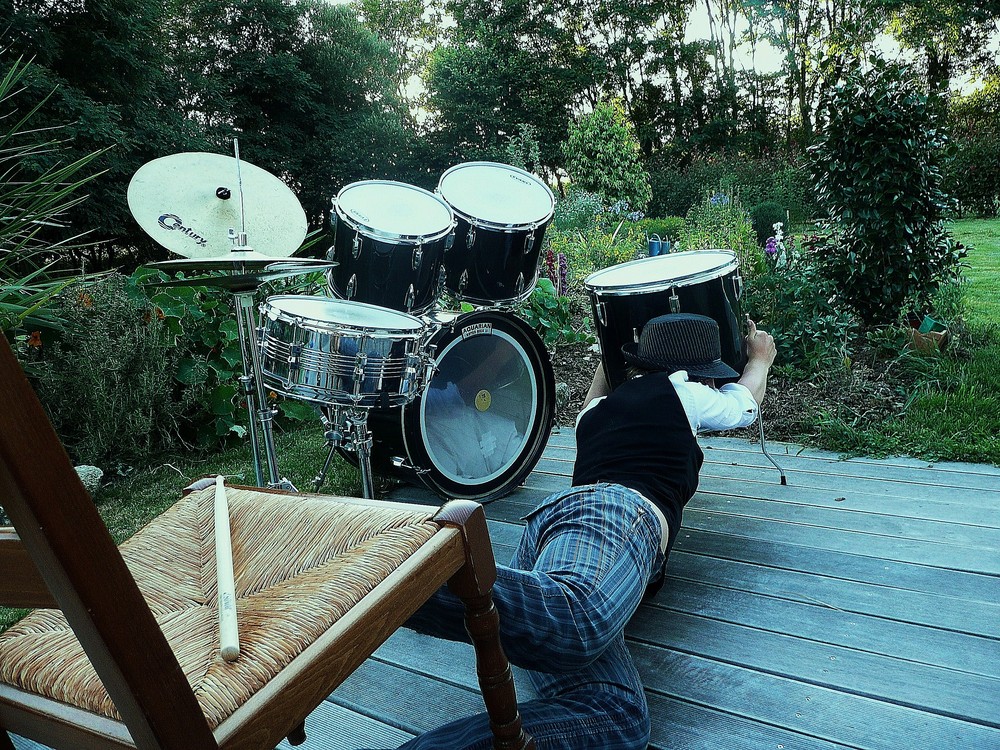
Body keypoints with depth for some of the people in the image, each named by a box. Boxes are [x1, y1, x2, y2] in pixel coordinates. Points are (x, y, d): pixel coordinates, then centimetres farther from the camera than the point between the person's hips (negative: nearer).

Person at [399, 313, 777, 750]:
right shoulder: (680, 390, 22)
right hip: (616, 507, -6)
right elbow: (744, 403, 45)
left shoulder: (596, 410, 38)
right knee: (575, 619, -40)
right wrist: (760, 358, 66)